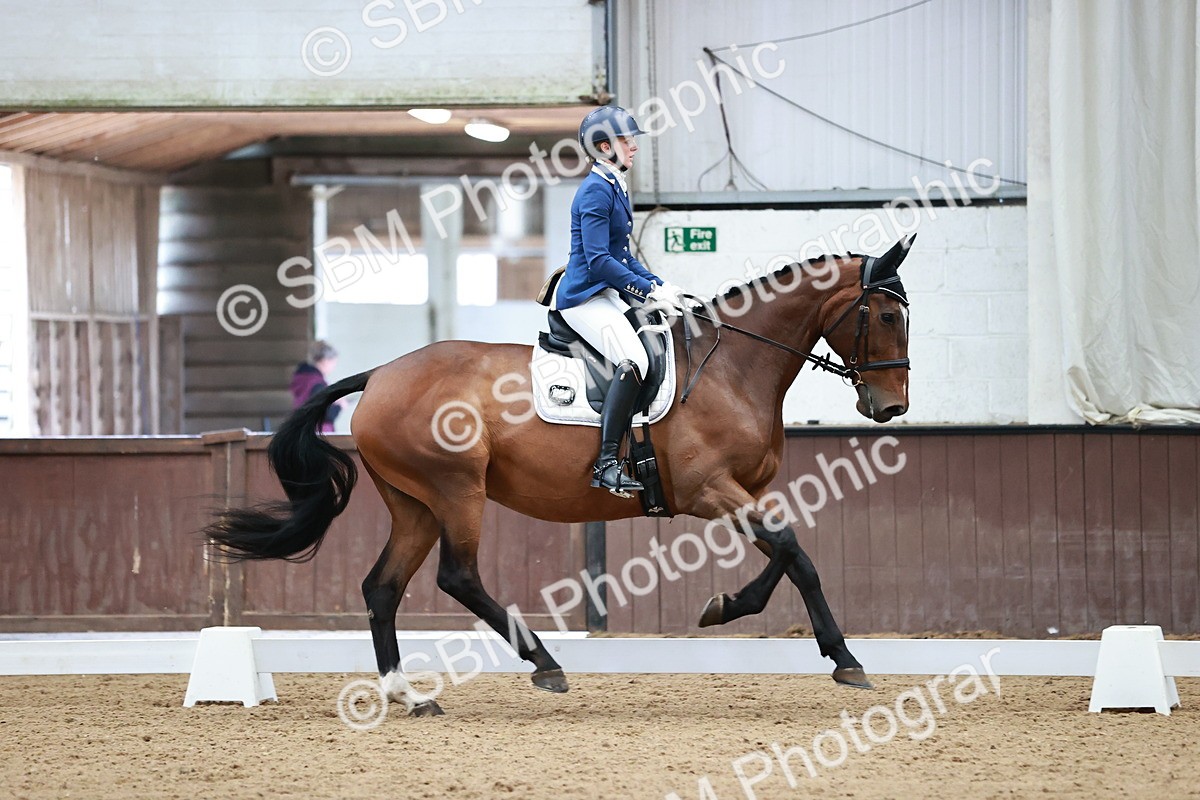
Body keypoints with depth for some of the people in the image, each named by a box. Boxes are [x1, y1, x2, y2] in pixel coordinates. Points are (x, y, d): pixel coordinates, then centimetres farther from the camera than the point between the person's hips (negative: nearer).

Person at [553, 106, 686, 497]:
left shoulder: (615, 188, 17)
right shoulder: (596, 191, -14)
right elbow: (598, 261, -22)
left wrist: (660, 285, 9)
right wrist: (650, 292, -20)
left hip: (607, 294, 11)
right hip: (584, 297, -11)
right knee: (633, 360, -30)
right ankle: (607, 463, -33)